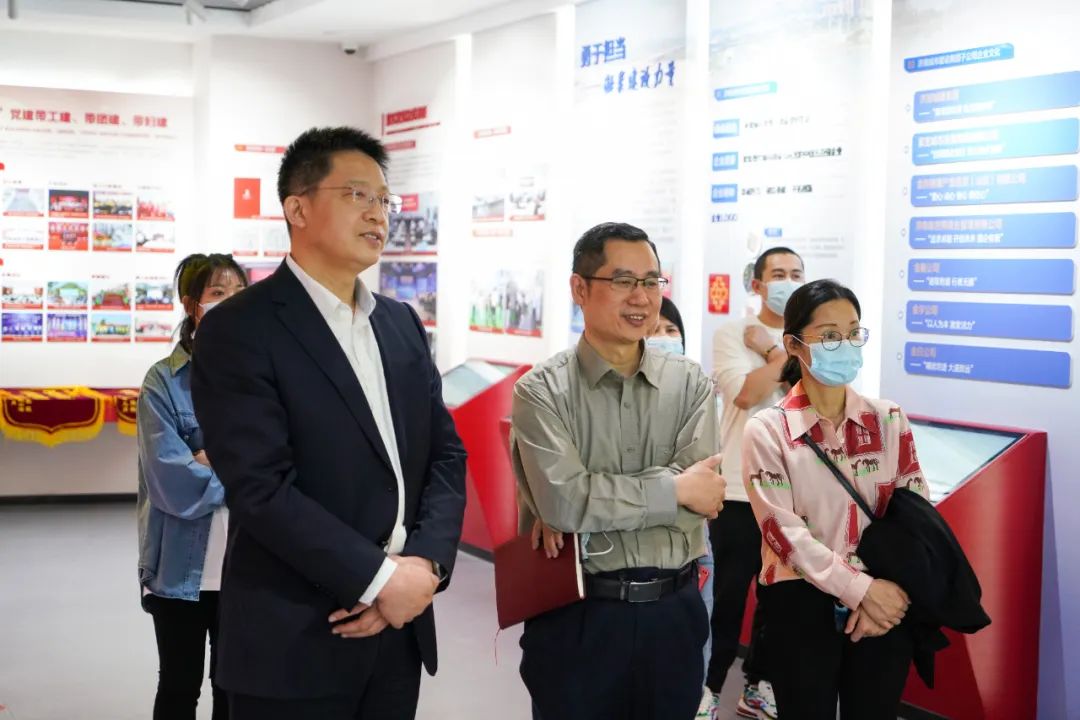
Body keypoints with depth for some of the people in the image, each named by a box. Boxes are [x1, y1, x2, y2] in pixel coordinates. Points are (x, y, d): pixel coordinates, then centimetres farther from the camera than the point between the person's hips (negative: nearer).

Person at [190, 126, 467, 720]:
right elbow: (262, 488, -18)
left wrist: (427, 564, -8)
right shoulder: (239, 331, -10)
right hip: (294, 643, -6)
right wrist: (380, 578, -17)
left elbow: (445, 452, 8)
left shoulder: (401, 323, 11)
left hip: (399, 629, 6)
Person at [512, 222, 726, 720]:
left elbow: (701, 497, -11)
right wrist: (673, 489, -12)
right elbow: (562, 500, -19)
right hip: (577, 616, -2)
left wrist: (596, 501, -17)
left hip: (674, 611, 3)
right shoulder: (542, 391, -6)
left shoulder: (690, 384, 2)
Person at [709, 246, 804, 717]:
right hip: (739, 489, -4)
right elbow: (746, 393, -16)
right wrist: (784, 354, -8)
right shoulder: (732, 334, -2)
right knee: (726, 596, 1)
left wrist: (772, 350, -9)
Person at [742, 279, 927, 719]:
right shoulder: (767, 430, -5)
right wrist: (861, 588, -15)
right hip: (801, 604, -3)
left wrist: (888, 593, -11)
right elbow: (783, 531, -11)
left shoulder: (888, 420, 5)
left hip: (884, 603, 3)